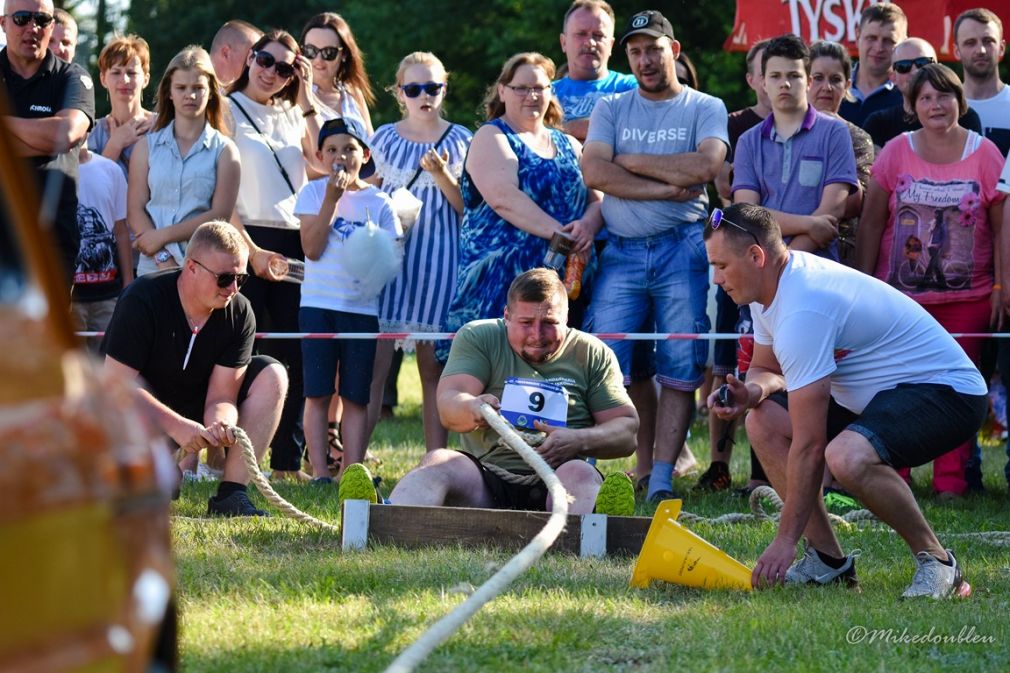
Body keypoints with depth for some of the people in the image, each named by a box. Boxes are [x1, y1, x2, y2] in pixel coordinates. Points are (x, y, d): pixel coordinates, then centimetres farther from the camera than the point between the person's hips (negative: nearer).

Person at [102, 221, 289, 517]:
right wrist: (176, 426, -39)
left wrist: (221, 424, -40)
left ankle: (230, 495, -20)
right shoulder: (142, 300, -23)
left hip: (196, 410, 5)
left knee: (271, 375, -14)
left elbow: (221, 396, -14)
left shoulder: (239, 313, -11)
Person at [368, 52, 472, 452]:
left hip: (439, 256, 0)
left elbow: (467, 207, 4)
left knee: (434, 367, 3)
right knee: (373, 362, -9)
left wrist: (442, 175, -10)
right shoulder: (384, 139, 10)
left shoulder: (460, 141, 7)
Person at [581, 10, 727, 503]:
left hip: (682, 248, -1)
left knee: (681, 370, -4)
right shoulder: (611, 109, 13)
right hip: (620, 251, 1)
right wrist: (666, 187, -9)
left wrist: (632, 160, -4)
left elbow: (705, 166, -11)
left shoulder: (706, 109, 7)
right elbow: (594, 171, -3)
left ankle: (660, 483, -2)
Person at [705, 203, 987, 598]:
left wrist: (785, 541, -22)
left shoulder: (802, 311, -28)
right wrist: (753, 392, -10)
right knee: (763, 423, 1)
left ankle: (937, 563, -15)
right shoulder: (773, 285, 2)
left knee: (847, 458, -36)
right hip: (885, 391, 10)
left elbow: (808, 446, -27)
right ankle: (828, 560, 4)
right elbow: (767, 369, 17)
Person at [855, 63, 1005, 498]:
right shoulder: (896, 153, 3)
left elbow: (1001, 227, 4)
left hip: (967, 297, 0)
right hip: (901, 295, 0)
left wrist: (1001, 289, 0)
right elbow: (871, 223, 5)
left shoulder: (984, 155, 2)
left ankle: (951, 481, 7)